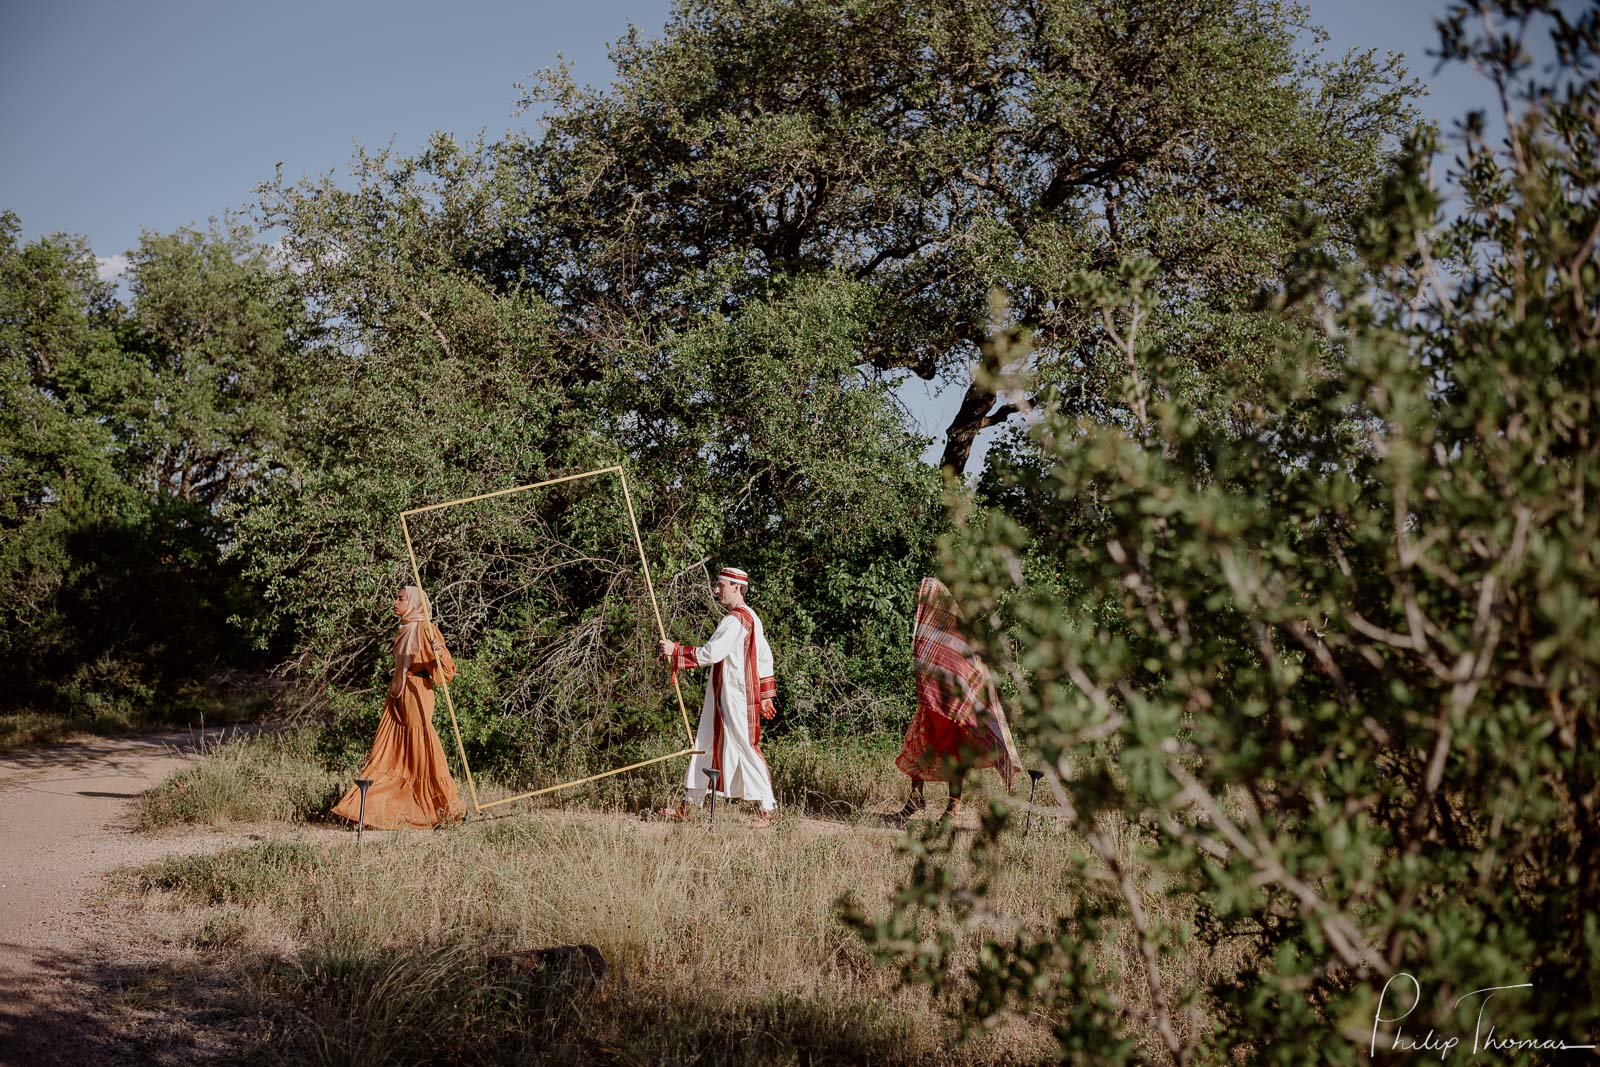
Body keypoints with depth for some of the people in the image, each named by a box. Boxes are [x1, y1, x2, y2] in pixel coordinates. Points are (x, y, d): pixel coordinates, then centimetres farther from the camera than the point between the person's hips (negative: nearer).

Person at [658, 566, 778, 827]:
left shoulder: (735, 620, -17)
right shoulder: (750, 617, 15)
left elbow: (711, 653, -24)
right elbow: (765, 656, 17)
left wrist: (676, 651, -17)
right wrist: (765, 694, 20)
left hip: (736, 698, -11)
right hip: (723, 697, 11)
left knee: (745, 748, -5)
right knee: (705, 746, 12)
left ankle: (767, 810, 1)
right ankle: (689, 805, 17)